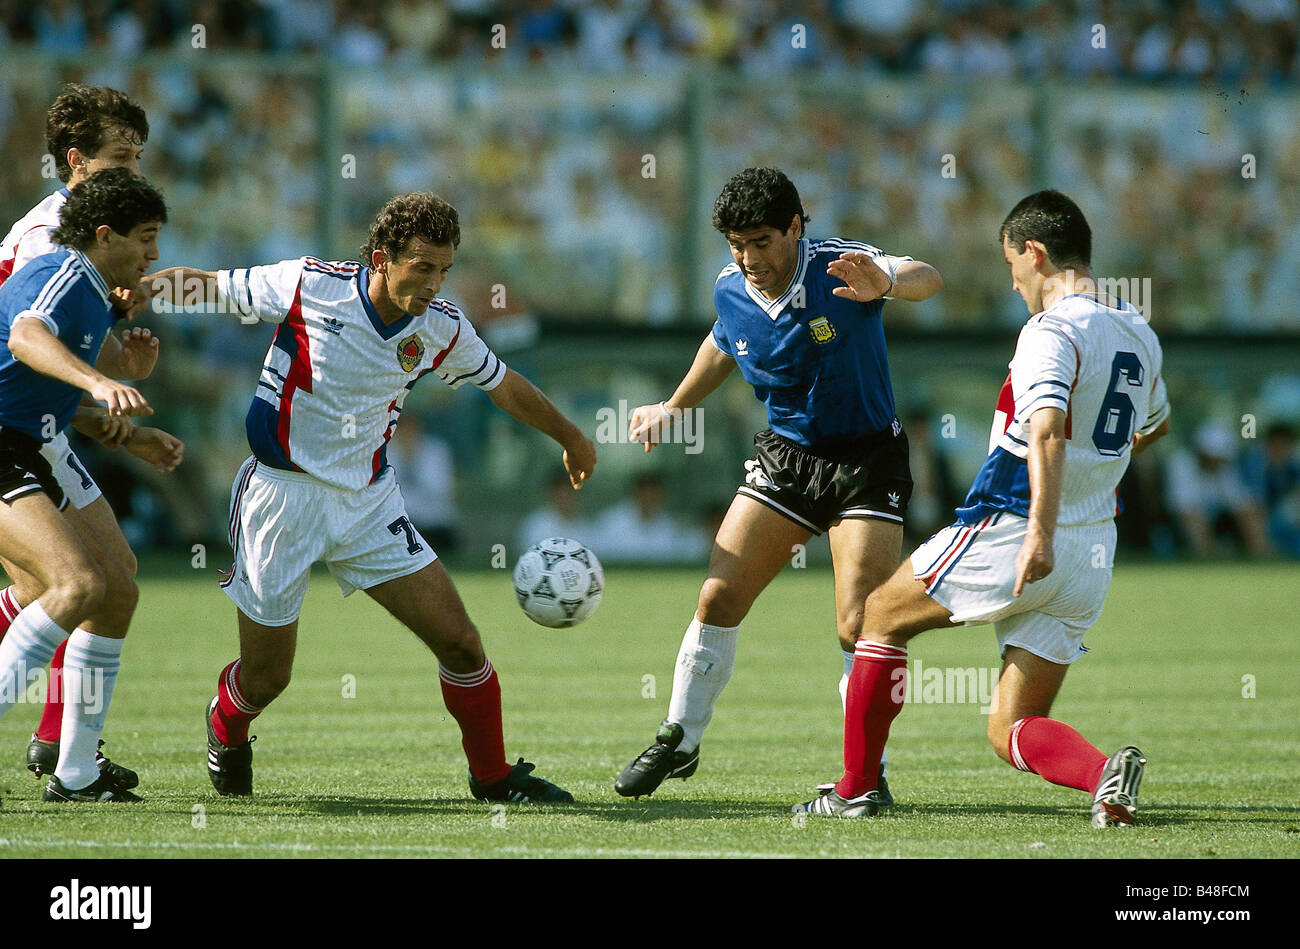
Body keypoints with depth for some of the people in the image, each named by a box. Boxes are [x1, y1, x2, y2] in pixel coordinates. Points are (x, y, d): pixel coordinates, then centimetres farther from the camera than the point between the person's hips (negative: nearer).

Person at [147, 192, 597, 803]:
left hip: (369, 500, 4)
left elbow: (505, 386, 15)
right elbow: (206, 286, -3)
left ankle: (493, 777, 13)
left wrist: (571, 440, 27)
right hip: (284, 493, -4)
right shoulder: (306, 286, -16)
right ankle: (226, 727, 39)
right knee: (265, 679, 2)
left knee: (459, 641, -6)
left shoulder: (441, 329, -4)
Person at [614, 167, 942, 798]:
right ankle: (679, 741, 16)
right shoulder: (730, 292, -4)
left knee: (859, 627, -13)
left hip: (867, 461, -4)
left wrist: (886, 282, -63)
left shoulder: (840, 269, -21)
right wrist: (674, 407, 29)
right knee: (719, 597, -2)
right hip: (784, 455, 5)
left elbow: (926, 279, -41)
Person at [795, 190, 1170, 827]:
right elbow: (1154, 423, 33)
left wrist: (1040, 532, -42)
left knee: (882, 615, 17)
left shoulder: (1053, 330, -14)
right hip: (1093, 558, 7)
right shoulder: (1139, 336, 12)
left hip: (1009, 533, -7)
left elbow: (1047, 428, -32)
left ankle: (855, 789, 18)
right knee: (1011, 731, 8)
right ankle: (1106, 774, -22)